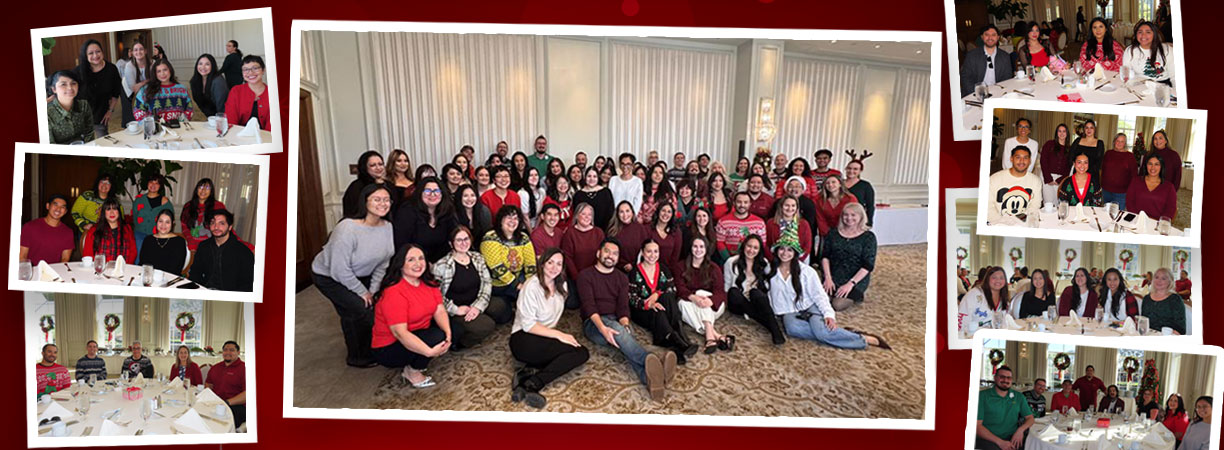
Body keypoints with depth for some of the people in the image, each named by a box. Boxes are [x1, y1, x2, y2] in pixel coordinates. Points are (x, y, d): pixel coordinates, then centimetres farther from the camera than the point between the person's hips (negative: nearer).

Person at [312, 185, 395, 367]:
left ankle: (368, 349, 22)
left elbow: (381, 264, -1)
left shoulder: (387, 227, -12)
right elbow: (340, 270, -30)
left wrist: (372, 291, -5)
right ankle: (357, 357, 5)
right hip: (328, 276, -7)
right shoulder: (348, 229, -34)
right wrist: (362, 292, -20)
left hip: (358, 275, 7)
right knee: (360, 309, -17)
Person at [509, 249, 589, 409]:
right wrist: (558, 334, -20)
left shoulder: (561, 286, 11)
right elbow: (528, 325, -16)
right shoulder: (532, 286, -12)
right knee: (577, 350, -25)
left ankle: (529, 372, -23)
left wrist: (556, 334, -2)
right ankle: (531, 386, -29)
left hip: (545, 337, 8)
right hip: (523, 340, -8)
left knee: (583, 353, -17)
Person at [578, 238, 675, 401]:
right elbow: (589, 306, -10)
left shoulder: (621, 278, 16)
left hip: (617, 322, 3)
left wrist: (625, 326, -19)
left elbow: (623, 307, 4)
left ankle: (649, 377, -64)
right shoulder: (586, 276, 4)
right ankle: (654, 359, -61)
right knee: (615, 327, -37)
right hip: (594, 323, -3)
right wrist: (603, 328, -28)